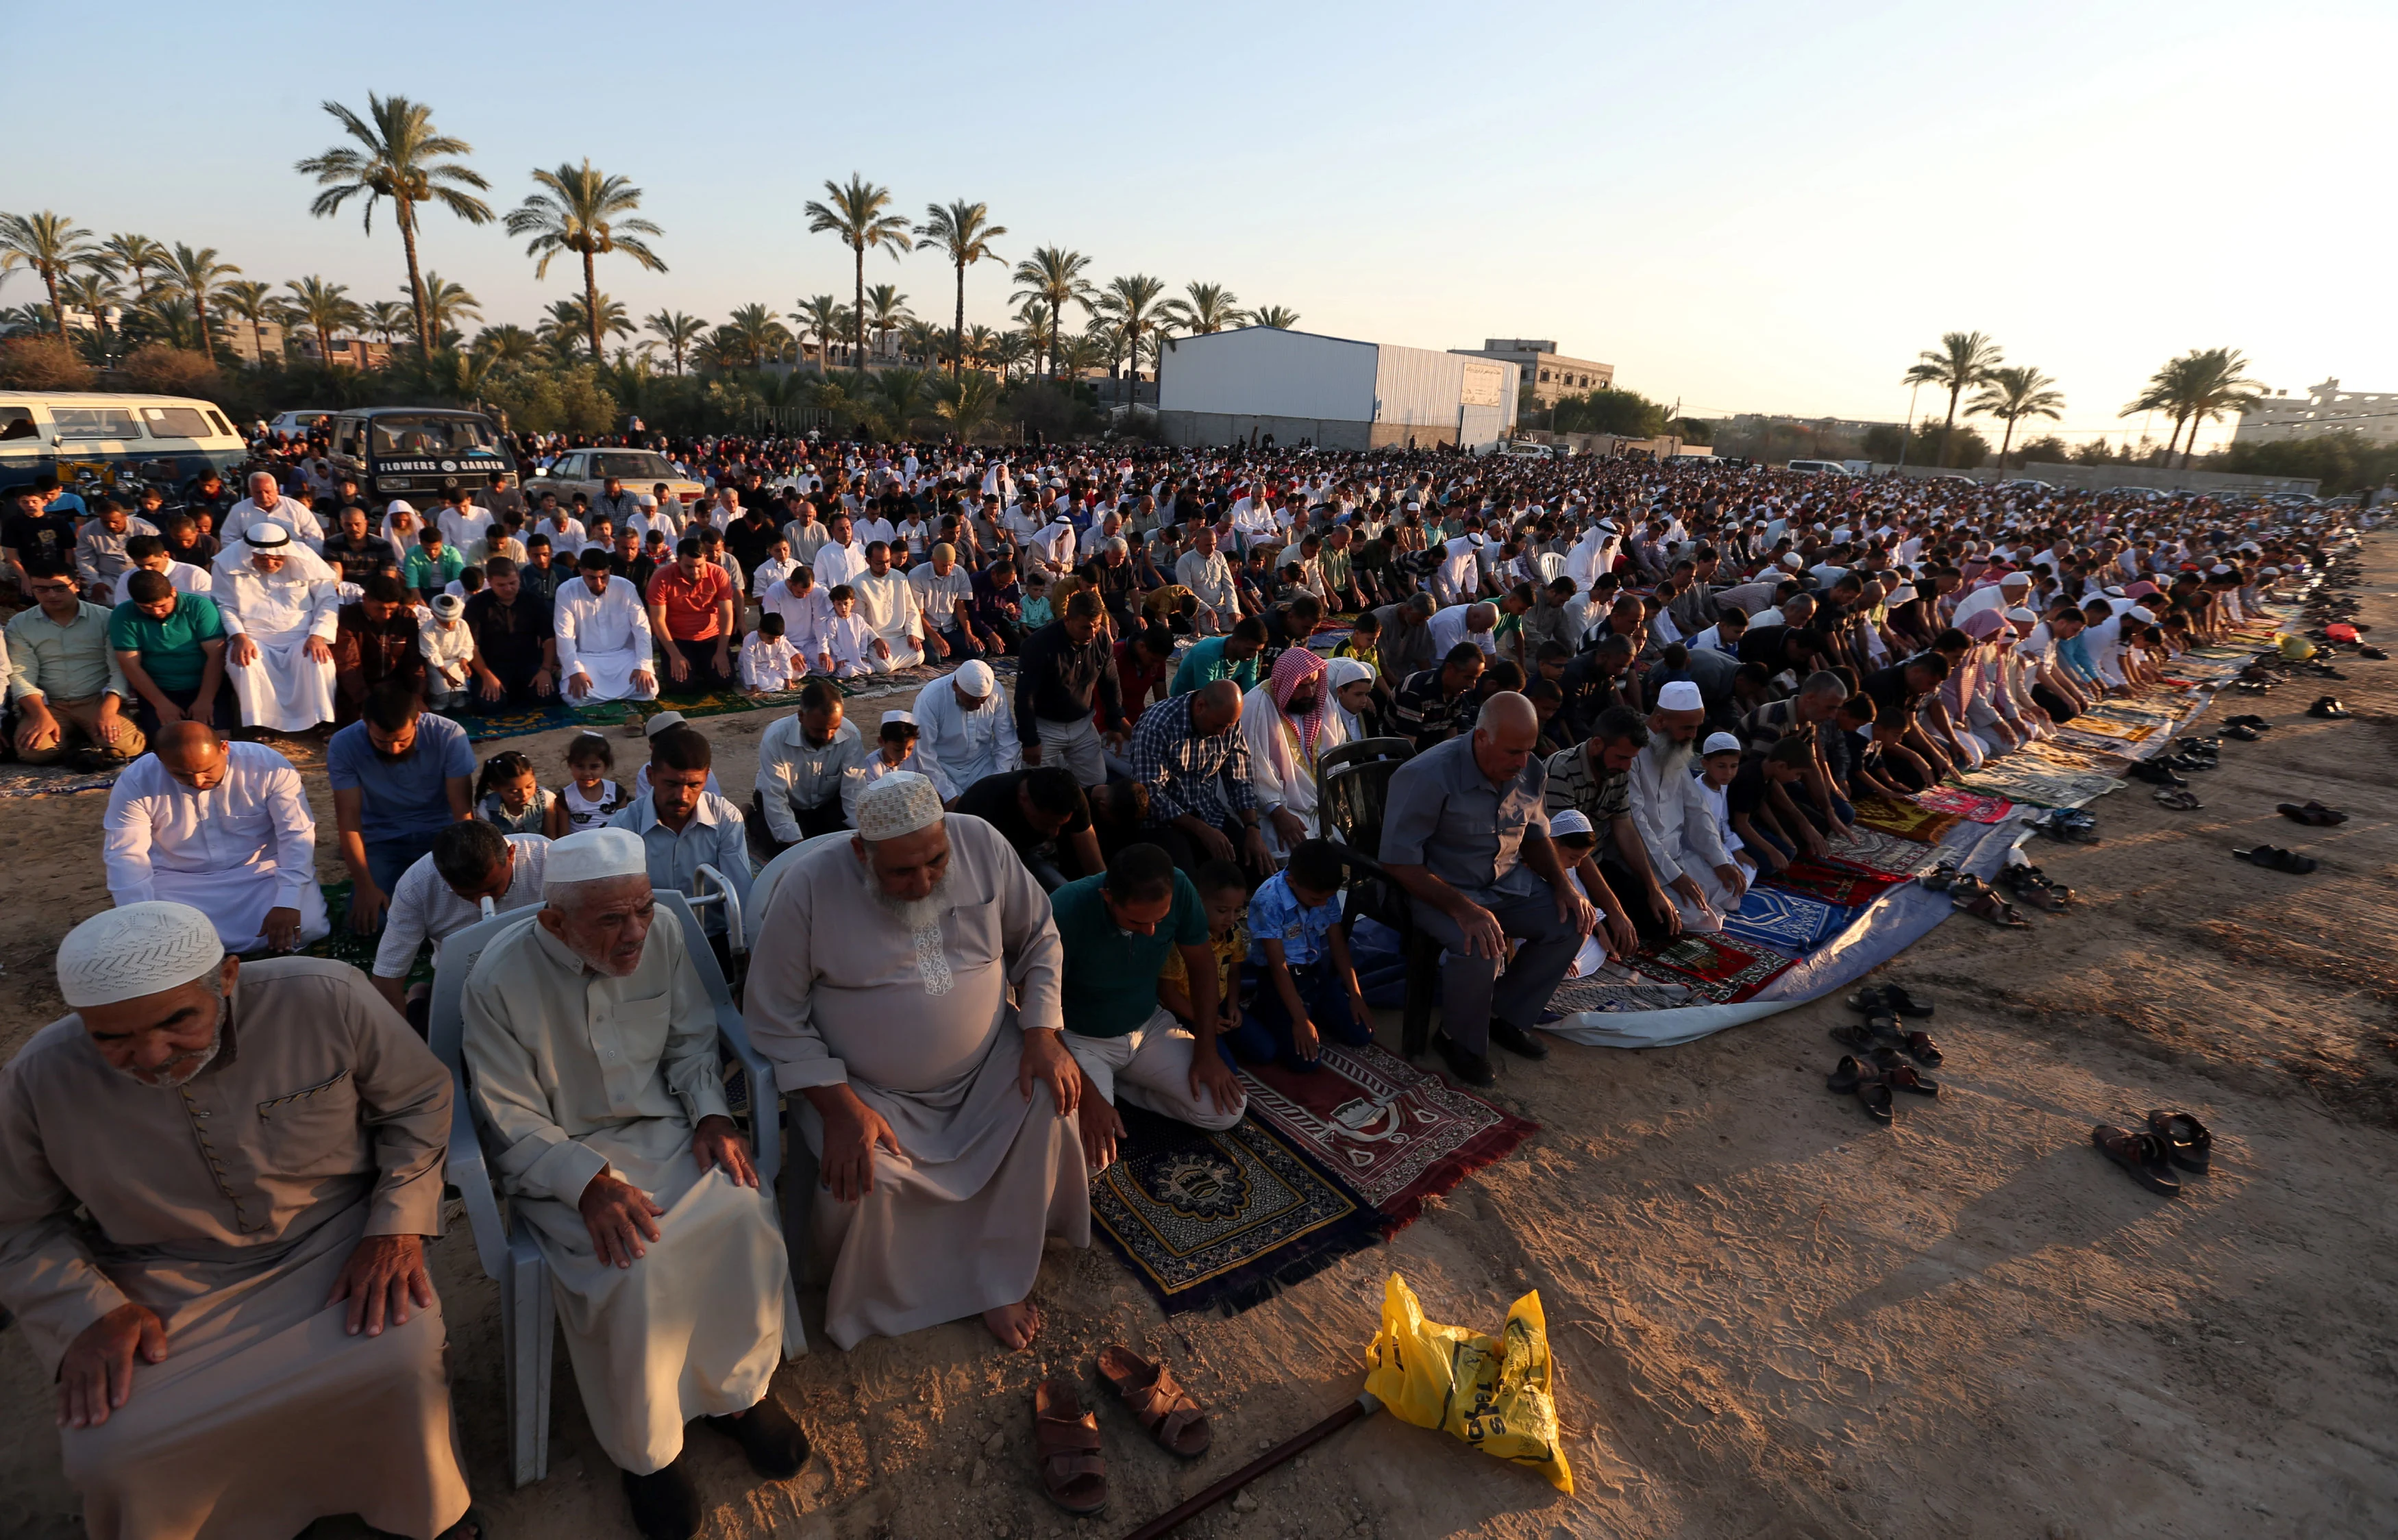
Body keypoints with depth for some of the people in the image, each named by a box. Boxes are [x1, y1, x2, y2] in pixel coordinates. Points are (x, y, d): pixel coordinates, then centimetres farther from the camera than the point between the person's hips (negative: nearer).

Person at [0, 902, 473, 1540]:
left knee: (400, 1361, -26)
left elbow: (419, 1099, -3)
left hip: (337, 1242, -2)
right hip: (168, 1290, 2)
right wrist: (89, 1310, -12)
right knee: (113, 1453, -22)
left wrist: (398, 1223, -12)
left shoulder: (327, 998, -18)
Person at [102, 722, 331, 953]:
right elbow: (125, 855, -13)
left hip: (261, 873, -1)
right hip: (177, 880, 1)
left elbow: (298, 835, -20)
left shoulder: (268, 766, -18)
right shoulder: (135, 781, -13)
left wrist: (287, 903, -31)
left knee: (306, 925, -27)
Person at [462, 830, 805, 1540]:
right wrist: (589, 1183, -26)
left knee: (744, 1218, -23)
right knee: (633, 1269, -27)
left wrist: (711, 1115, -9)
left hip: (665, 1129, 3)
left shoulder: (662, 932, -8)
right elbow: (515, 1126, -11)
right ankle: (647, 1450, 2)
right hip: (562, 1158, -3)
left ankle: (738, 1391, 5)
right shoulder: (499, 981, -17)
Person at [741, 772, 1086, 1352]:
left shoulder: (982, 844, -12)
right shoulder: (808, 888, -19)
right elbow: (775, 1018, -12)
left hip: (988, 1065, 3)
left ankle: (1000, 1281, -1)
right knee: (867, 1181, -27)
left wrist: (1042, 1034, -11)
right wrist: (841, 1107, -20)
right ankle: (860, 1300, 9)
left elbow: (1039, 938, 1)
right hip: (863, 1089, -2)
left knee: (1050, 1103, -22)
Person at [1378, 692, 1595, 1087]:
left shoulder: (1531, 773, -3)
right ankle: (1459, 1039, -2)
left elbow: (1536, 836, 16)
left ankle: (1503, 1016, 8)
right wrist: (1463, 909, -34)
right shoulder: (1427, 776, -25)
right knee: (1481, 947, -33)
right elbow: (1399, 861, -24)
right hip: (1439, 889, -7)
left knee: (1574, 921, -9)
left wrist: (1562, 884, -4)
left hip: (1507, 882, 7)